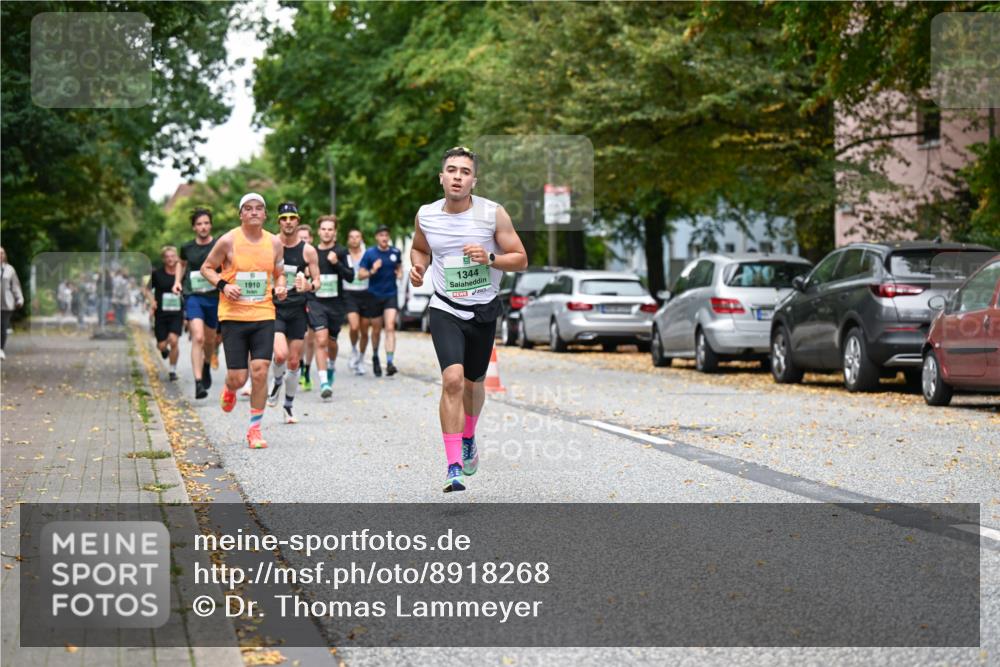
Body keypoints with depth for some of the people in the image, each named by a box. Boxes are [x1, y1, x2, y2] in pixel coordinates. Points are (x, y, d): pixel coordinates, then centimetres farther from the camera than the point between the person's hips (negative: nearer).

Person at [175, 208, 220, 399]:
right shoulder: (187, 247, 3)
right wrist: (177, 281, 10)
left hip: (214, 297, 1)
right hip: (193, 296, -1)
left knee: (210, 339, 17)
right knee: (198, 337, -18)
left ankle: (207, 365, 50)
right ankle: (198, 383, -21)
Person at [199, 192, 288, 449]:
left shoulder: (274, 243, 5)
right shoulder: (228, 241, -5)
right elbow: (206, 267, 5)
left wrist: (280, 288, -3)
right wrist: (223, 285, -12)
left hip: (264, 315, 2)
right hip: (233, 316, -2)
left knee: (260, 372, -8)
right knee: (238, 377, -2)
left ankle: (255, 429, 5)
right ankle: (229, 389, 38)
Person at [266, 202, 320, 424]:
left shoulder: (308, 250, 0)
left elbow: (317, 280, 3)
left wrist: (309, 285, -18)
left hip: (297, 310, 2)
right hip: (274, 308, -2)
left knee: (294, 362, 6)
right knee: (281, 354, -22)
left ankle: (288, 406, 22)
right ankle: (277, 383, 11)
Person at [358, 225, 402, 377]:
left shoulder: (395, 252, 3)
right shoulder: (370, 253, -4)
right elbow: (361, 274, -4)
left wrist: (400, 273, 1)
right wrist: (372, 271, -23)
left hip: (391, 294, 1)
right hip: (375, 295, 0)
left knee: (390, 327, -14)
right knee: (376, 329, 10)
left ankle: (389, 363, -21)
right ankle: (375, 357, 34)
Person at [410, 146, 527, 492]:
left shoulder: (493, 214, -10)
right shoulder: (426, 216, -3)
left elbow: (521, 259, -5)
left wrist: (490, 258, -23)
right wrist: (417, 266, -4)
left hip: (483, 311, 1)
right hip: (445, 310, -1)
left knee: (473, 382, 17)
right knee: (452, 379, -21)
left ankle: (468, 438, 49)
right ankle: (454, 467, -19)